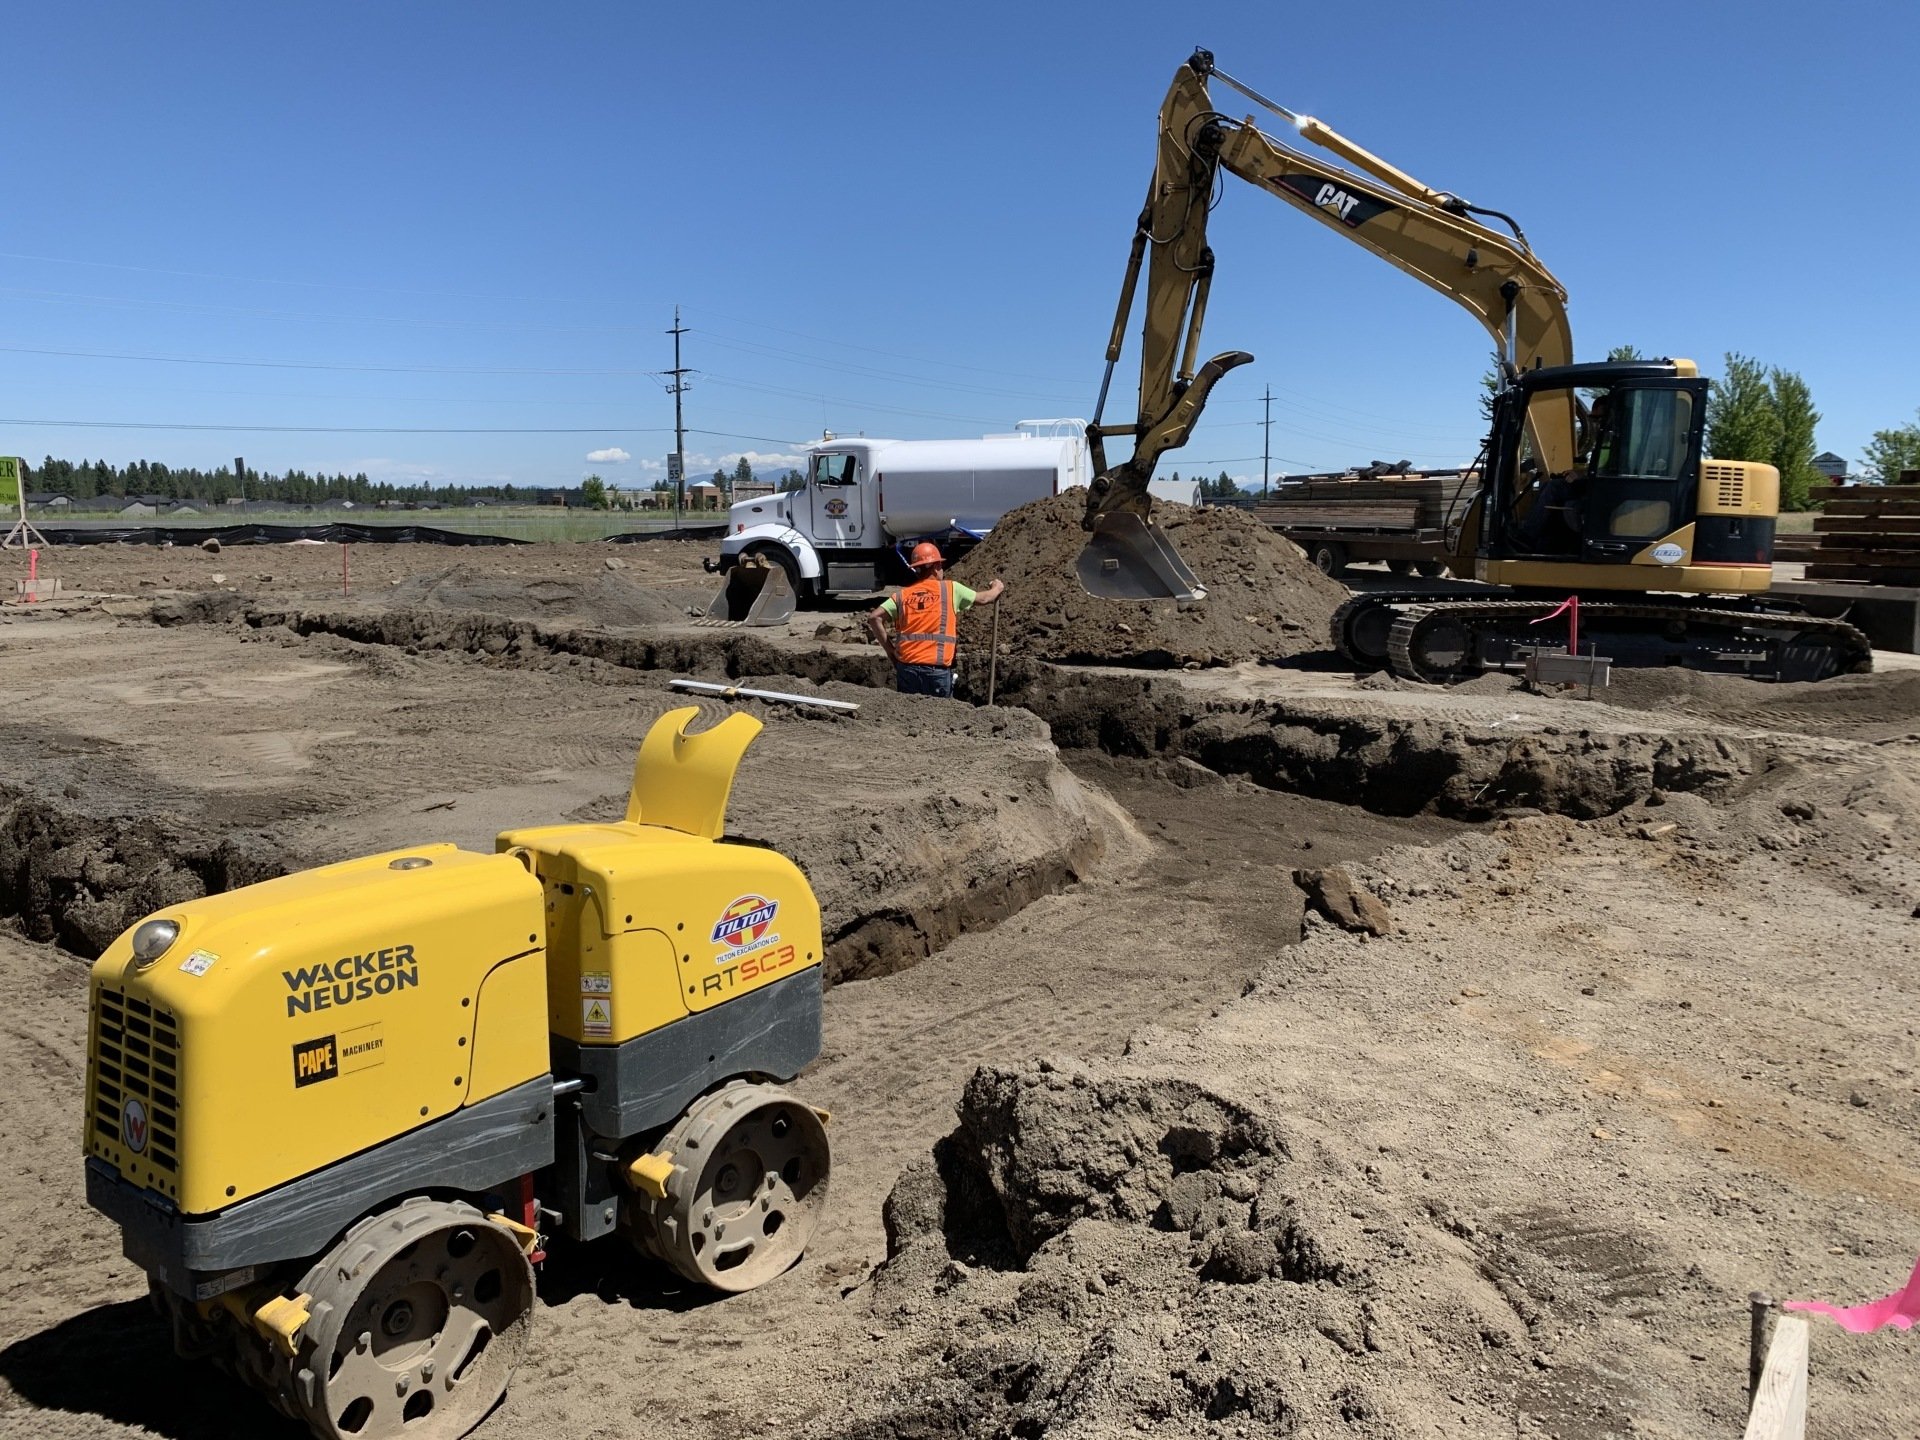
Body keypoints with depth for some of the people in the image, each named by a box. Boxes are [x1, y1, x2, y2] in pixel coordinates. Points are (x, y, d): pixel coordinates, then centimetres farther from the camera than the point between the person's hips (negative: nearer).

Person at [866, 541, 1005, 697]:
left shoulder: (903, 594, 10)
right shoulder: (950, 588, 4)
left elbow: (874, 617, 1)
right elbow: (983, 598, 18)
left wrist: (889, 649, 8)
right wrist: (997, 588, 40)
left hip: (906, 666, 3)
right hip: (936, 669, -3)